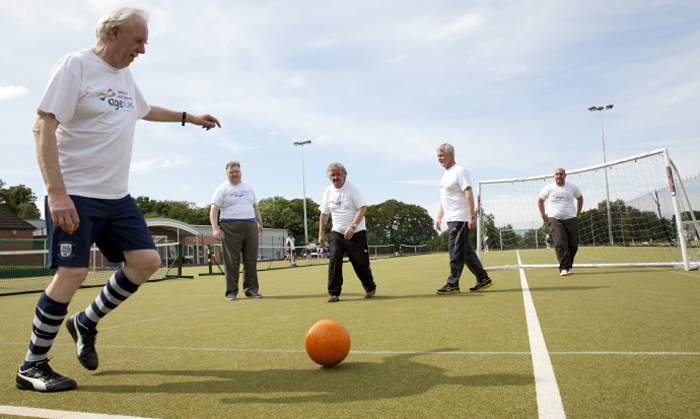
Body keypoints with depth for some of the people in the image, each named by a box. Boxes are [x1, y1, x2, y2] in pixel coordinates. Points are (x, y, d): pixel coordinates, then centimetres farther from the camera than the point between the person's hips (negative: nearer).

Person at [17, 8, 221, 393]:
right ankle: (31, 367, 9)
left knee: (146, 261, 0)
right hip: (76, 195, -8)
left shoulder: (125, 76, 16)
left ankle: (86, 323, 21)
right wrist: (56, 192, -25)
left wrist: (189, 117, 43)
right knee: (73, 272, -10)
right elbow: (43, 127, -16)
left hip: (117, 195, 8)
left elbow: (146, 110, 38)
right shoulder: (75, 65, -9)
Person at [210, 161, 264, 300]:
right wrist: (215, 228, -18)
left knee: (251, 260, 4)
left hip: (250, 226, 4)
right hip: (230, 227, -4)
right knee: (232, 261, -2)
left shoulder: (248, 187, 17)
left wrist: (259, 222, 17)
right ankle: (231, 291, 5)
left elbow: (255, 206, 25)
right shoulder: (222, 189, 2)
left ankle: (251, 289, 12)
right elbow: (214, 210, -6)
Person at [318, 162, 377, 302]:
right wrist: (321, 233, 9)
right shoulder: (328, 191, 7)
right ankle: (333, 293, -6)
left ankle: (370, 288, 25)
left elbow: (362, 208, -16)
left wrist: (352, 227, -26)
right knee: (334, 259, -14)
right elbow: (324, 213, 13)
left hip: (356, 233, -3)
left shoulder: (352, 188, -8)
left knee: (361, 263, 1)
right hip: (337, 233, 3)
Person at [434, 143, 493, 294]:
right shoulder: (446, 174, 19)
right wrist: (439, 216, 21)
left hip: (460, 219, -9)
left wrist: (472, 216, -23)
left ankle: (452, 284, -2)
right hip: (451, 220, 10)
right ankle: (483, 279, 18)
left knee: (456, 252, -7)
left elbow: (469, 194, -17)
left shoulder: (459, 171, -9)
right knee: (466, 251, 11)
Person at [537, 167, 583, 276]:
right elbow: (540, 200, 15)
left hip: (571, 219, 2)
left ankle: (568, 265, 18)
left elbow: (580, 198, 21)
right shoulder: (548, 188, 2)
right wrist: (543, 215, 9)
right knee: (560, 244, -15)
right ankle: (564, 268, -12)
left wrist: (577, 213, 15)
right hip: (554, 219, -2)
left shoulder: (572, 187, 5)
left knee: (573, 244, -1)